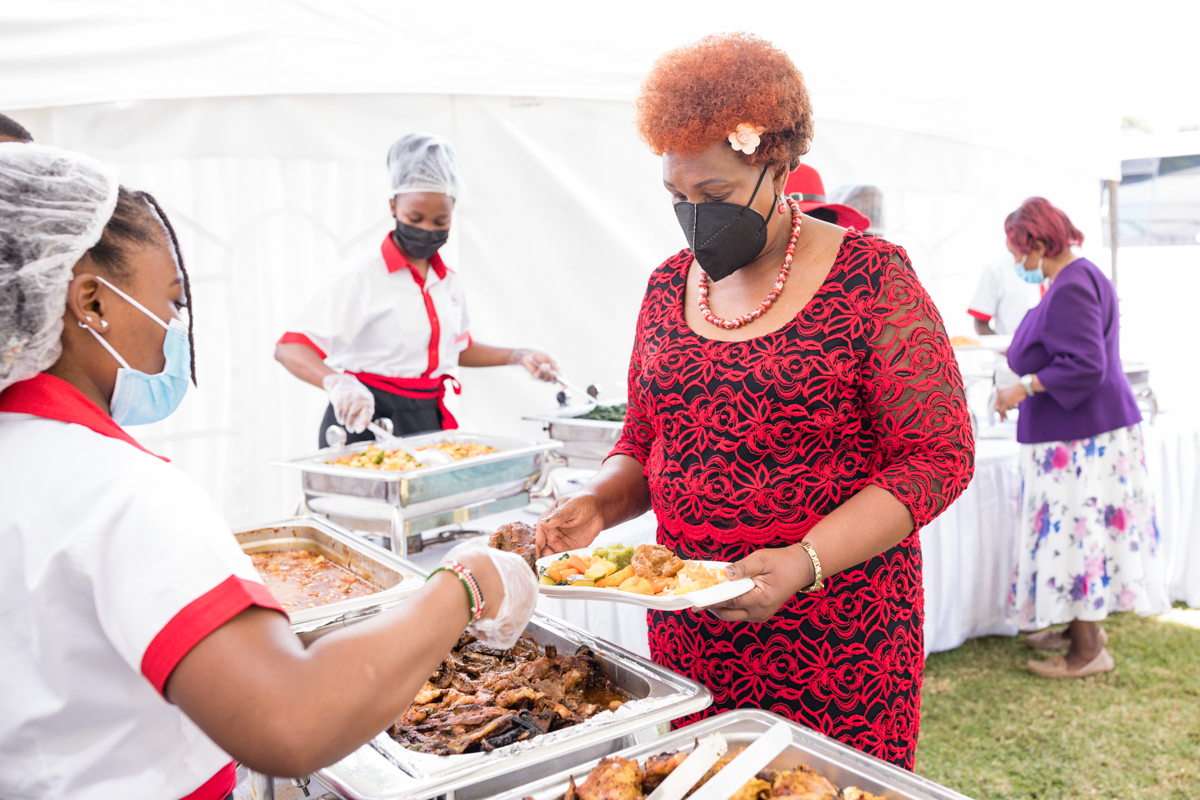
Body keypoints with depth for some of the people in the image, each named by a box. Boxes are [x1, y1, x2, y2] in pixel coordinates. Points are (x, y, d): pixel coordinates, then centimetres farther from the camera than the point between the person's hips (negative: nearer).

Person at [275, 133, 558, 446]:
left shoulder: (450, 282, 10)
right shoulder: (362, 276, -12)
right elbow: (289, 348, -22)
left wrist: (519, 356, 17)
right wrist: (338, 383, -41)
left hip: (428, 421, 6)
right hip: (366, 422, -6)